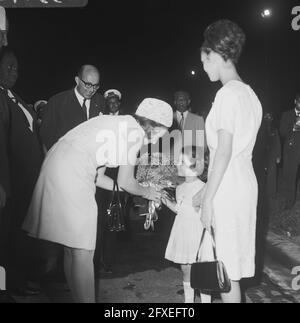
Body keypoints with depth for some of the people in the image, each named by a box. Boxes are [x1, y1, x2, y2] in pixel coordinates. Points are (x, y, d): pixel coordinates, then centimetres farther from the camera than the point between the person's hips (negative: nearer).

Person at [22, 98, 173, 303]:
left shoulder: (117, 126, 22)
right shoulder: (135, 130, -4)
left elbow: (97, 177, 20)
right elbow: (125, 181, -3)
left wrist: (138, 189, 25)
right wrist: (145, 192, 17)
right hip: (71, 176, -10)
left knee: (72, 249, 14)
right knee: (83, 252, -4)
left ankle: (79, 298, 25)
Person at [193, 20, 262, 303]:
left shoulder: (228, 93, -13)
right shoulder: (249, 93, 15)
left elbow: (224, 151, -18)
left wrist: (208, 198, -15)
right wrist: (207, 190, 18)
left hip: (228, 188, -9)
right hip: (244, 182, 9)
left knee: (226, 268, 1)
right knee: (232, 263, 17)